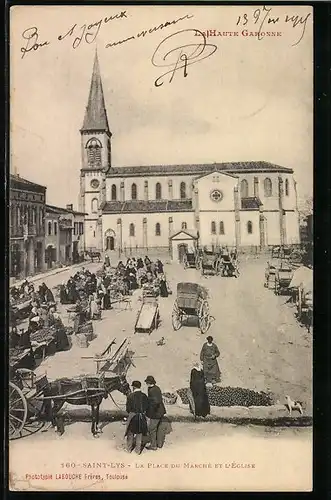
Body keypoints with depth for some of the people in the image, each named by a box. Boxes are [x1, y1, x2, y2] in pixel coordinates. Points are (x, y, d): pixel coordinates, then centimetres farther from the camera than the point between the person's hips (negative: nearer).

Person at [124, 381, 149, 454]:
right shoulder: (144, 396, -6)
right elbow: (147, 407, 0)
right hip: (142, 417, 2)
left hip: (132, 416, -2)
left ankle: (129, 448, 29)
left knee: (130, 433, 17)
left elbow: (128, 408, -8)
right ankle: (138, 450, 21)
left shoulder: (130, 396, -14)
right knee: (139, 433, 15)